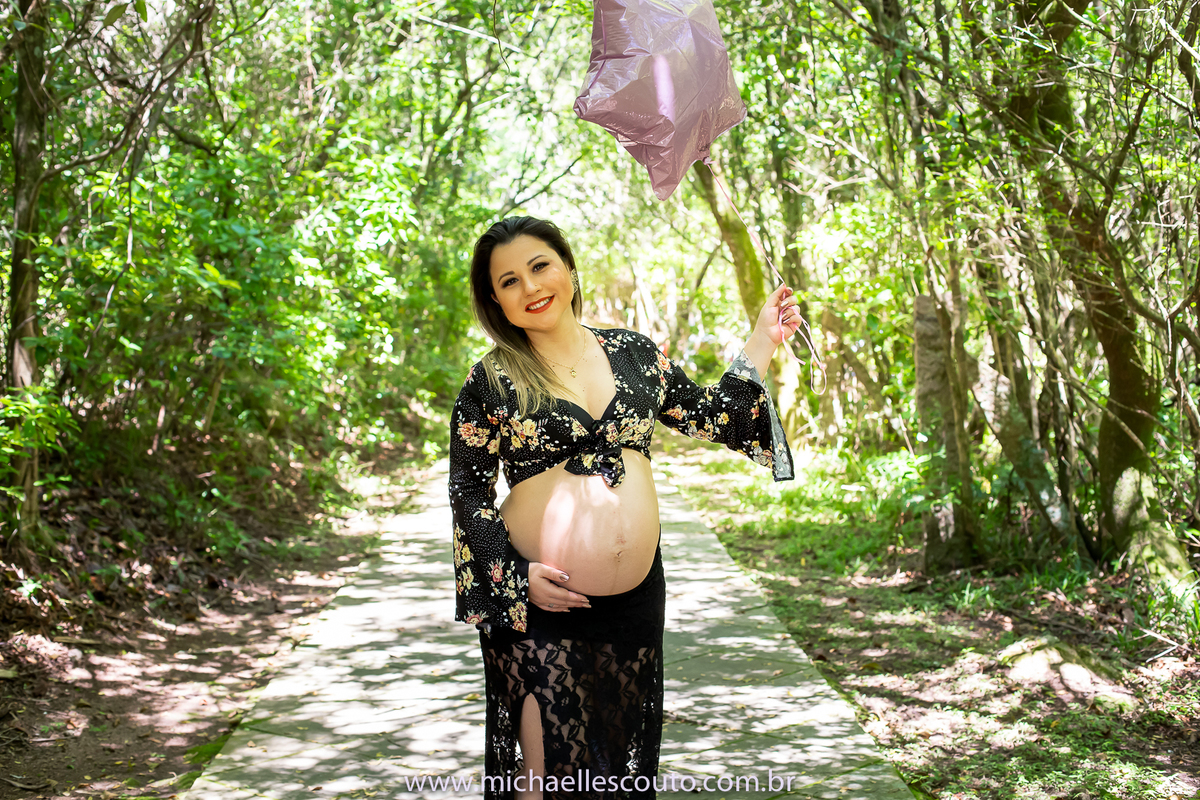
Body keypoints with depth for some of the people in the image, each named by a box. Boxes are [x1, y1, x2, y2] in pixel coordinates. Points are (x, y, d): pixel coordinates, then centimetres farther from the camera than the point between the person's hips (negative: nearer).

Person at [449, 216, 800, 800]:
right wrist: (516, 575, -11)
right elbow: (468, 491, -1)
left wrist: (762, 344, 11)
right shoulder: (492, 380, -3)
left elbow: (711, 417, 16)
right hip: (538, 600, -3)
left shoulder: (633, 352, 7)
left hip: (636, 596, 4)